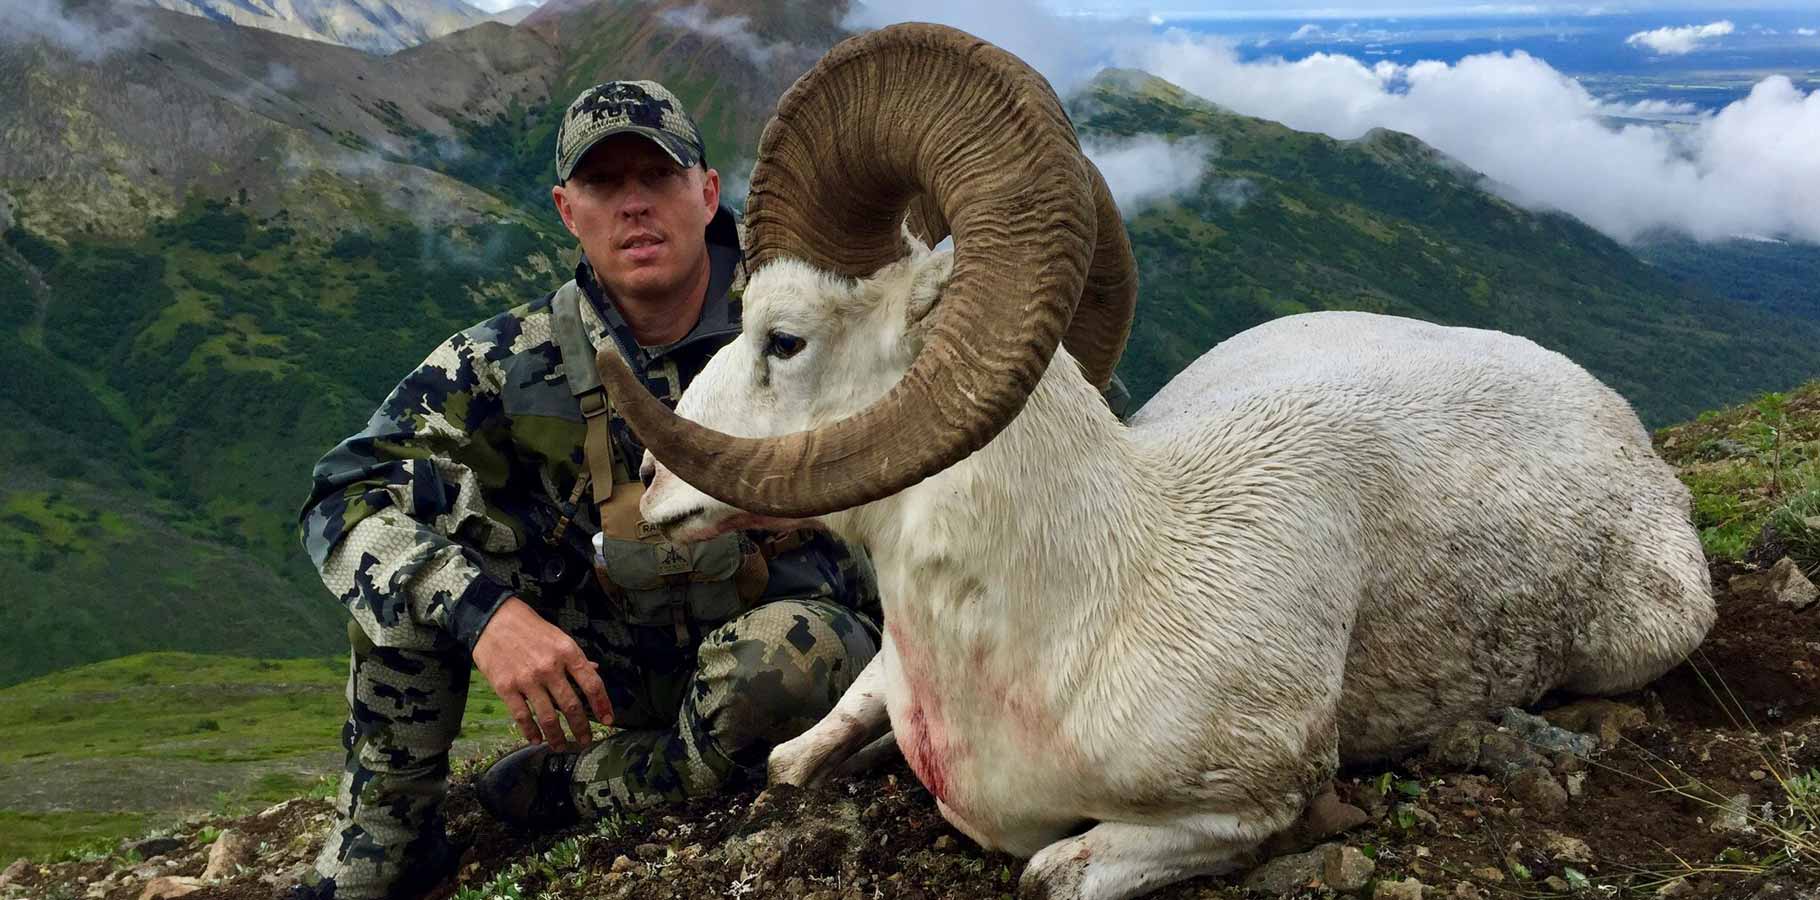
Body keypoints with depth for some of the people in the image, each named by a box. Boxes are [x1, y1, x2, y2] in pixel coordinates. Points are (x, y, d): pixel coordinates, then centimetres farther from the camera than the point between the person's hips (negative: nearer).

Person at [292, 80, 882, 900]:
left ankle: (582, 785, -7)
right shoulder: (517, 361, -10)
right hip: (627, 667, 2)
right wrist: (484, 611, -35)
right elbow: (345, 496, -17)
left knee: (796, 644, -39)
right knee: (420, 506, -17)